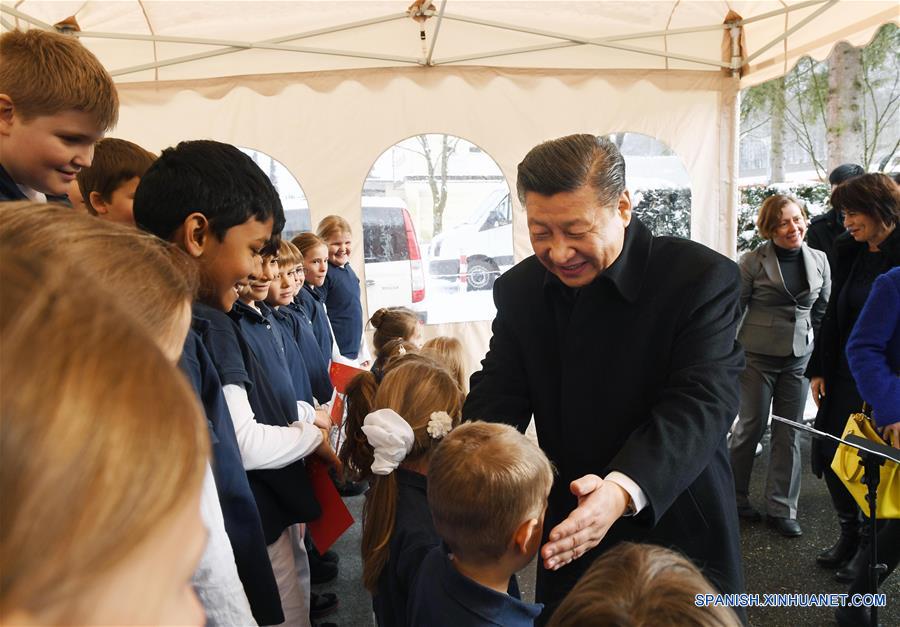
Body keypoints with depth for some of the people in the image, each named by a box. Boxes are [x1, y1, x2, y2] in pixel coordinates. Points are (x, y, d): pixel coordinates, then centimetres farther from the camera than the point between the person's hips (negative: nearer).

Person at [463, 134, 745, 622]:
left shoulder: (703, 278, -18)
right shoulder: (519, 289, -4)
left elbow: (701, 402, -27)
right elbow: (500, 391, -5)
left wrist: (624, 490, -43)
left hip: (676, 538, -3)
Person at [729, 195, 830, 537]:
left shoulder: (819, 260, 5)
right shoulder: (753, 261, -8)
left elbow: (823, 311, 13)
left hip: (800, 358, 4)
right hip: (758, 355, -4)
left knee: (789, 434, 7)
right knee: (751, 428, 6)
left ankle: (781, 509, 19)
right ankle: (734, 497, 24)